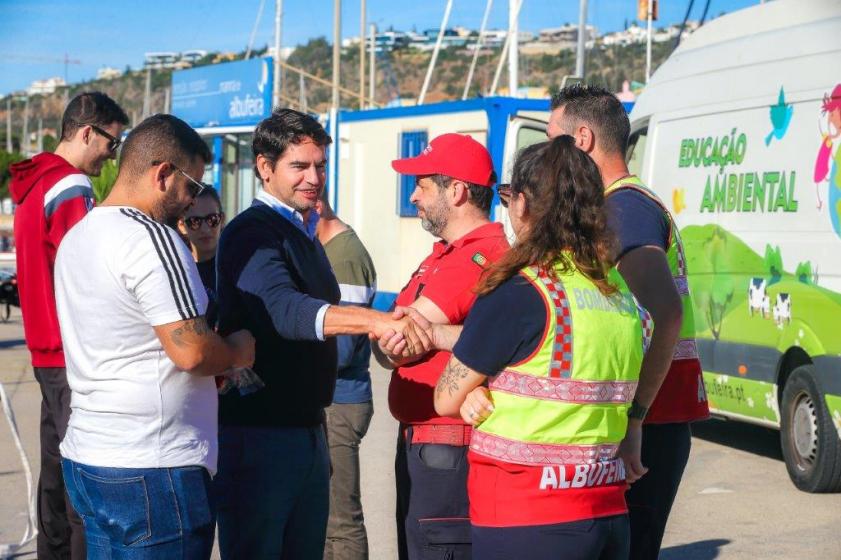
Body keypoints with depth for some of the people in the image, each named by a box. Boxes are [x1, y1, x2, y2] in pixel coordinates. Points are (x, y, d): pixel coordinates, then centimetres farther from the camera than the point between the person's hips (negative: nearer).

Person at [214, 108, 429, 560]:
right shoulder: (253, 233, -13)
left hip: (307, 432, 9)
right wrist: (375, 321, -44)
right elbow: (282, 311, -31)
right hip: (258, 434, -9)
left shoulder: (305, 234, 16)